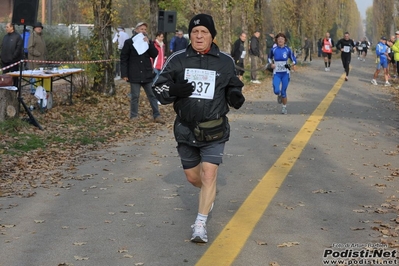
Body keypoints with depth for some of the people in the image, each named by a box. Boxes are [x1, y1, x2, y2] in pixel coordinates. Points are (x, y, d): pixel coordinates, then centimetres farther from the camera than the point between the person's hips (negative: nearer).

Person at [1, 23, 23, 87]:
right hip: (4, 61, 7)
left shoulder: (17, 37, -7)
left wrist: (13, 57, -16)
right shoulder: (5, 37, 16)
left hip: (13, 61, -7)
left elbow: (19, 49, -13)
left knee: (14, 77, 0)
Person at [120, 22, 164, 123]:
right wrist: (124, 74, -9)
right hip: (134, 75, -3)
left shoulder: (148, 42, 11)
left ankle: (157, 116, 8)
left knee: (152, 95, 4)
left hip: (147, 74, 4)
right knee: (135, 96, 3)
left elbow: (155, 54, -1)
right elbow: (123, 59, -3)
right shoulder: (129, 42, -1)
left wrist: (149, 43, -14)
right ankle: (134, 116, 13)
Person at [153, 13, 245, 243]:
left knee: (209, 175, -12)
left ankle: (201, 224, -1)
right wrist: (173, 90, -21)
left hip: (214, 131, -2)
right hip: (186, 129, 2)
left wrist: (236, 97, -11)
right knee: (193, 177, 15)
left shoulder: (225, 62, -2)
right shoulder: (178, 60, -2)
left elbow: (234, 87, 12)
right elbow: (159, 89, 1)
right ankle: (210, 194, 49)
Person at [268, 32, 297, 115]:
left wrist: (293, 65, -12)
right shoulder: (274, 50, -1)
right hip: (276, 73, 0)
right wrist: (271, 64, -2)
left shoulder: (288, 50, -2)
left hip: (285, 73, 0)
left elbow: (293, 58, 9)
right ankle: (279, 95, 22)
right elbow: (270, 58, 18)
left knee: (283, 92, 2)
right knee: (276, 91, -16)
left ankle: (284, 107, 21)